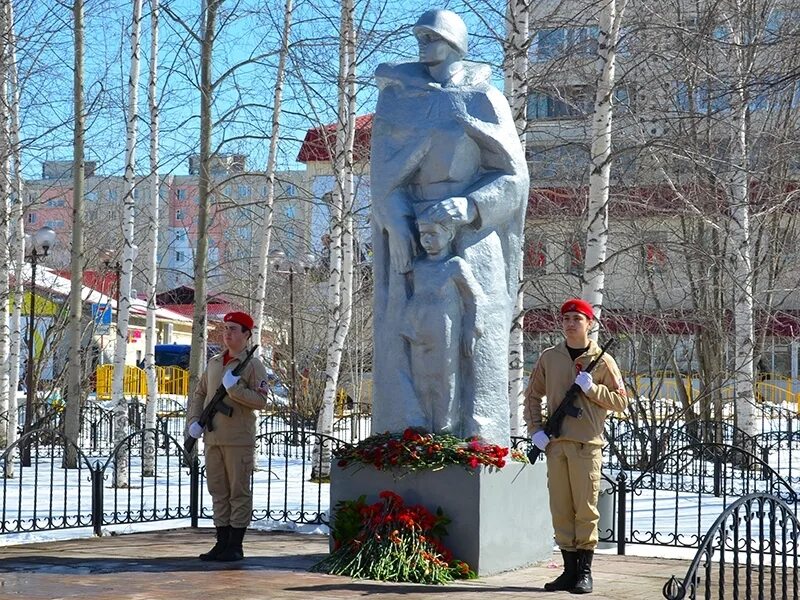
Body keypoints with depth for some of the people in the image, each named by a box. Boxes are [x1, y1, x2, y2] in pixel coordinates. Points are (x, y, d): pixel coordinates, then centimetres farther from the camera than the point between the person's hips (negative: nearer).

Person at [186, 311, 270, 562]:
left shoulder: (253, 365, -3)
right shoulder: (214, 363, 17)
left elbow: (261, 400, -12)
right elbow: (199, 394, 22)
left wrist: (234, 388, -20)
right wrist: (193, 420, 7)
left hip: (239, 440, -7)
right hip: (213, 438, 7)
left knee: (239, 491, -2)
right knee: (218, 491, 11)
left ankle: (235, 546, 3)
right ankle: (222, 543, 18)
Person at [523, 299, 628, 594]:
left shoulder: (602, 360, 3)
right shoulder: (549, 357, 12)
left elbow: (620, 401, 2)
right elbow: (533, 395, 18)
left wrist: (591, 388, -12)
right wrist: (535, 429, 6)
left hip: (587, 445, -3)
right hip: (555, 444, 3)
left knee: (585, 508, -3)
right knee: (560, 509, 5)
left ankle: (585, 572, 5)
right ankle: (570, 569, 14)